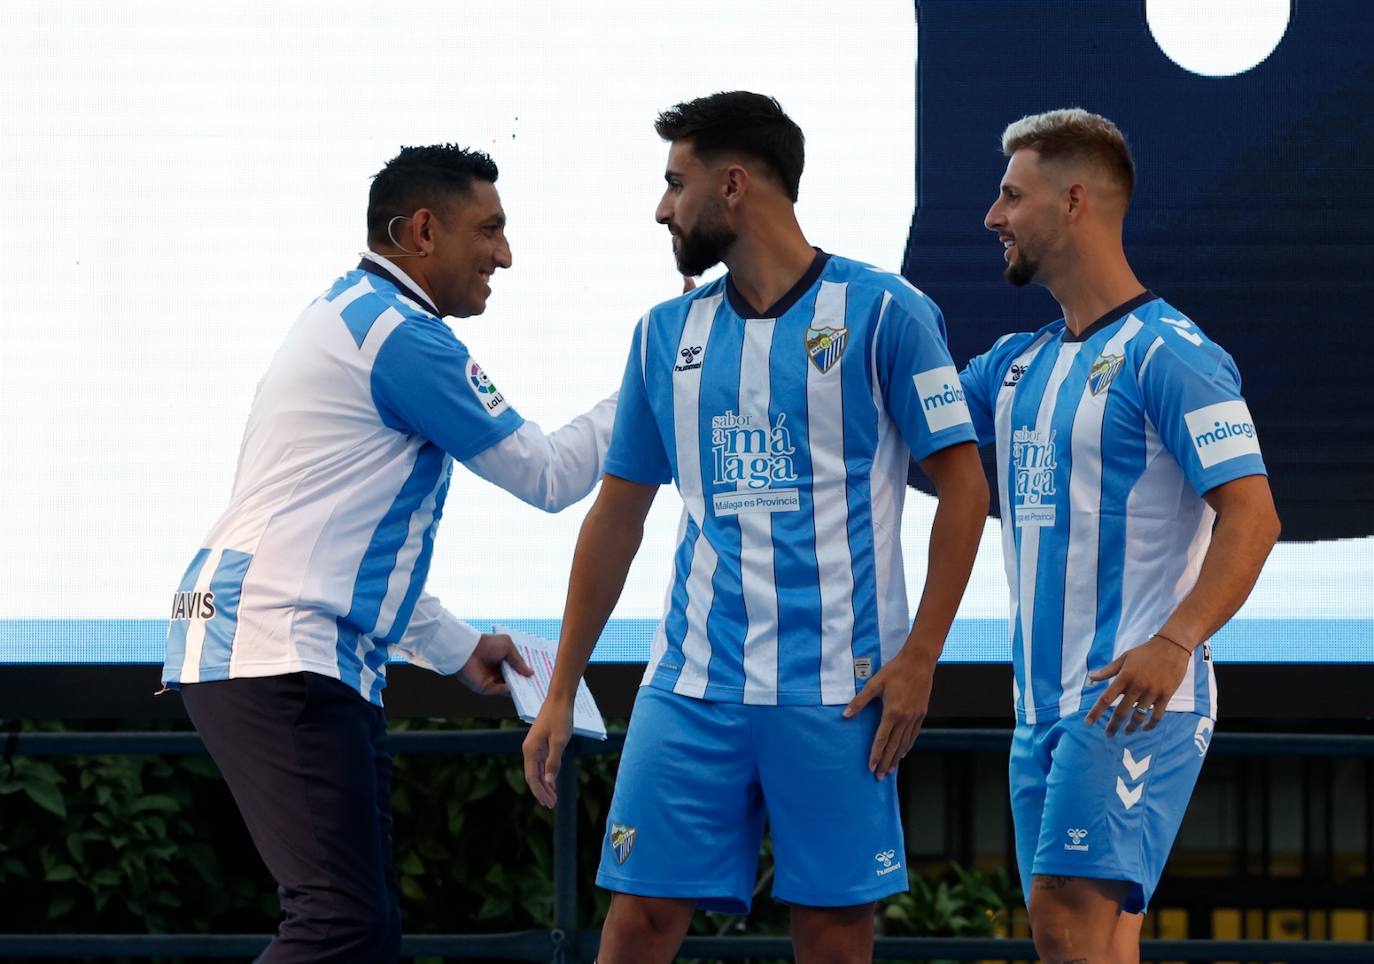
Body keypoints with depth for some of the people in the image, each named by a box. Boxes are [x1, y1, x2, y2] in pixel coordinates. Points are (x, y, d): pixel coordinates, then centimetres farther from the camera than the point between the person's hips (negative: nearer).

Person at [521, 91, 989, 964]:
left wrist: (918, 658, -10)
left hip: (836, 692, -4)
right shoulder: (666, 333, 12)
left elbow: (964, 483, -3)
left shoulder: (882, 312, -3)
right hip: (693, 687, 4)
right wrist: (561, 692, 14)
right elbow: (618, 514, 17)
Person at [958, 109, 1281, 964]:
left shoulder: (1168, 355, -9)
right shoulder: (1018, 363, 17)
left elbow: (1252, 515, -16)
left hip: (1136, 697, -9)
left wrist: (1174, 642, -30)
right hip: (1045, 702, 9)